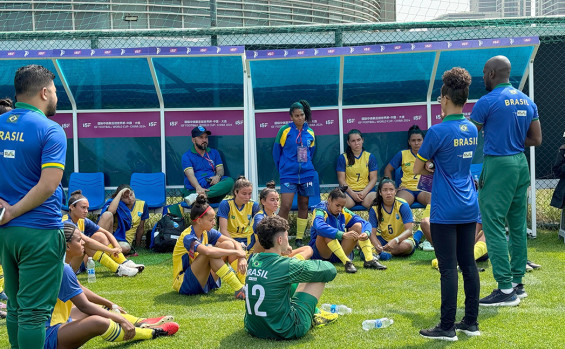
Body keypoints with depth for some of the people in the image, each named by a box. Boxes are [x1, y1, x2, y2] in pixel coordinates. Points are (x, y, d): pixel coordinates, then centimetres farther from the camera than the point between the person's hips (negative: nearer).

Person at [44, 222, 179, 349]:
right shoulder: (63, 270, -22)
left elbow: (79, 290, 23)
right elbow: (84, 306, -19)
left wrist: (110, 304, 28)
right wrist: (121, 319, -13)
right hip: (49, 336, -12)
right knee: (98, 321, -30)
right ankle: (153, 332, -15)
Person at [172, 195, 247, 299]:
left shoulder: (208, 232, 1)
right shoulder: (188, 237, -22)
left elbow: (235, 243, -3)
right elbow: (208, 251, -41)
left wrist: (242, 258, -24)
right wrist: (236, 252, -32)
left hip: (205, 281, 7)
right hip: (184, 285, -7)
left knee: (227, 245, -9)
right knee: (210, 250, -32)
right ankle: (239, 291, -33)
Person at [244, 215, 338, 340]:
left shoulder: (253, 260, 0)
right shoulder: (287, 265, -19)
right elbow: (330, 271, -7)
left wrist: (282, 252, 16)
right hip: (284, 332, -7)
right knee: (320, 277, 4)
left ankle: (313, 312, 42)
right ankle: (314, 313, 28)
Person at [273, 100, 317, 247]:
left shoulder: (310, 132, 7)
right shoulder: (285, 130, -4)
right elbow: (276, 151, 4)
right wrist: (282, 170, 8)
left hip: (306, 174, 4)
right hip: (288, 174, -4)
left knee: (304, 206, 8)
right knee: (285, 206, -14)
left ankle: (299, 239, 18)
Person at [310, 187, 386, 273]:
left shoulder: (344, 212, 5)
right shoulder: (321, 211, -13)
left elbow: (365, 223, -1)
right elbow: (319, 227, -38)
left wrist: (366, 233, -26)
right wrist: (343, 235, -46)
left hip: (339, 253, 6)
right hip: (321, 253, -6)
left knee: (358, 226, -7)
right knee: (326, 234, -34)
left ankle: (369, 260, -21)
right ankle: (346, 262, -41)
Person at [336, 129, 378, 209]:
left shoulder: (370, 157, 12)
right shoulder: (342, 158, 9)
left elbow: (373, 178, 7)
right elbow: (341, 179, 4)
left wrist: (364, 192, -11)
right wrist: (352, 193, -12)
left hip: (366, 191, 1)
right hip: (349, 191, 0)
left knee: (374, 199, -36)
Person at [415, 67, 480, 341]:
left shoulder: (438, 131, -14)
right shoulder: (472, 130, 8)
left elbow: (417, 169, -5)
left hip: (445, 211, -7)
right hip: (469, 208, 7)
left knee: (448, 268, -3)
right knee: (468, 265, 11)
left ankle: (447, 327, 2)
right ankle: (471, 322, 17)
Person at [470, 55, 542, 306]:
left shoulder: (488, 102, -11)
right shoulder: (527, 101, 11)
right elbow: (536, 139, 13)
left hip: (497, 166, -8)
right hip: (521, 164, 8)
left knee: (494, 227, -4)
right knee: (518, 226, 13)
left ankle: (506, 289, -5)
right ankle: (517, 283, 21)